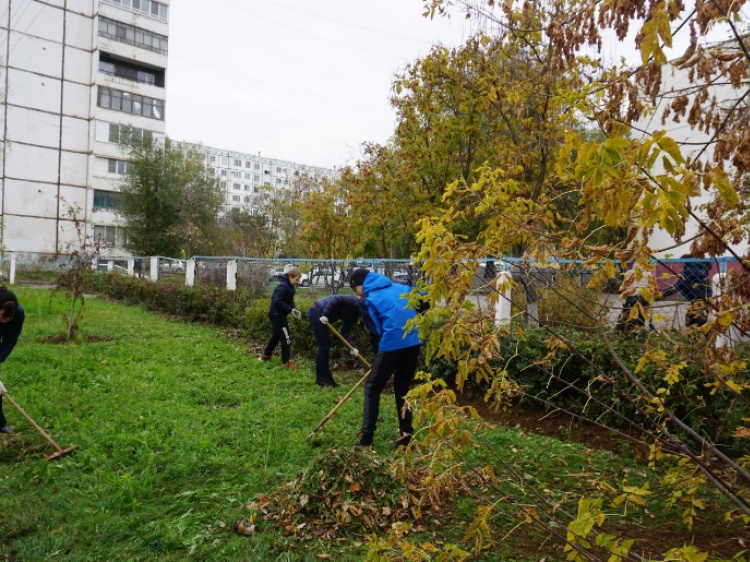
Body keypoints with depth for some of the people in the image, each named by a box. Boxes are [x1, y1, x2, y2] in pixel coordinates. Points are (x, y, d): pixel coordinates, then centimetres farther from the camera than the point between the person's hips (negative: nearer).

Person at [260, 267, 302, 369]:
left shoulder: (289, 286, 7)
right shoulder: (283, 287, -23)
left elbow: (289, 300, 14)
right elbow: (277, 301, -31)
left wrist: (294, 310, -4)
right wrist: (291, 310, -28)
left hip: (279, 314, 10)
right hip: (276, 314, -10)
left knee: (277, 335, 23)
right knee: (286, 337, -7)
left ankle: (265, 356, 37)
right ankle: (285, 361, 1)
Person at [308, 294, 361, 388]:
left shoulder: (354, 315, 14)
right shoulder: (356, 302, -11)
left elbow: (345, 332, 9)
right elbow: (336, 299, -22)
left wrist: (352, 348, -3)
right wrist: (325, 315, -25)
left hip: (322, 314, 10)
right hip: (317, 312, -10)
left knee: (325, 346, 13)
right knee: (324, 346, -4)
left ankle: (325, 378, 20)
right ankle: (321, 379, 5)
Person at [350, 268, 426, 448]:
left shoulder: (367, 300, 2)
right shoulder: (399, 288, 19)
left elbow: (376, 331, 0)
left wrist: (378, 356, 12)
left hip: (392, 344, -6)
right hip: (414, 341, 6)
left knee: (372, 388, 9)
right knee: (403, 388, 19)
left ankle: (366, 437, 8)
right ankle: (406, 434, 18)